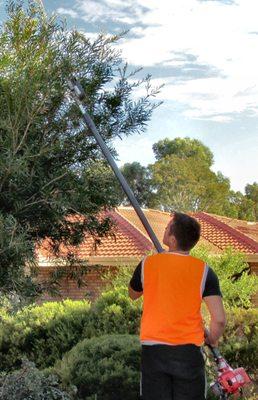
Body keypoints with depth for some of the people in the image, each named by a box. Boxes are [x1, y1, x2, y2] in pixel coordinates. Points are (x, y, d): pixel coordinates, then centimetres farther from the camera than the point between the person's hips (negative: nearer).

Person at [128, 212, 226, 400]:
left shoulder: (147, 264, -2)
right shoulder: (204, 270, -6)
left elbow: (133, 294, 19)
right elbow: (220, 319, -11)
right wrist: (212, 339, 11)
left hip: (153, 350, 1)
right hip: (189, 351, -1)